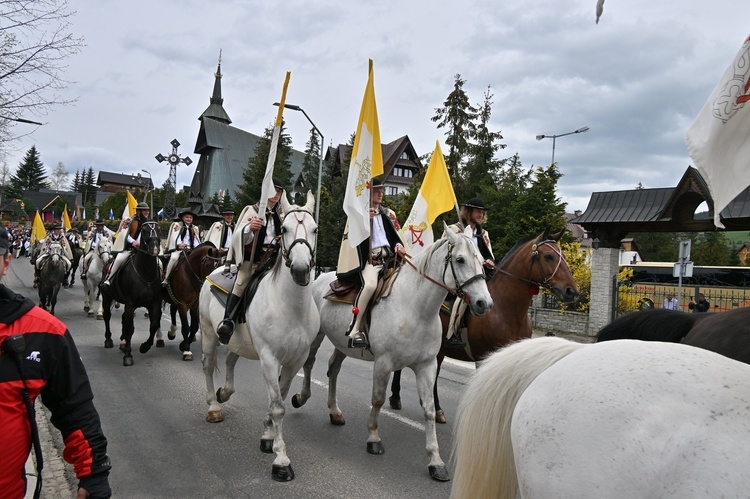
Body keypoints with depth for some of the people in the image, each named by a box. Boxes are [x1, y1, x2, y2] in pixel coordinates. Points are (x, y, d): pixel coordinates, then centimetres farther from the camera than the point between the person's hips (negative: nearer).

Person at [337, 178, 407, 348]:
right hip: (369, 258, -5)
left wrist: (399, 247, -1)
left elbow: (396, 236, 21)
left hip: (389, 257, 5)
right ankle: (355, 329, -28)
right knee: (370, 284, -36)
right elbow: (353, 236, -3)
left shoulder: (389, 214, 22)